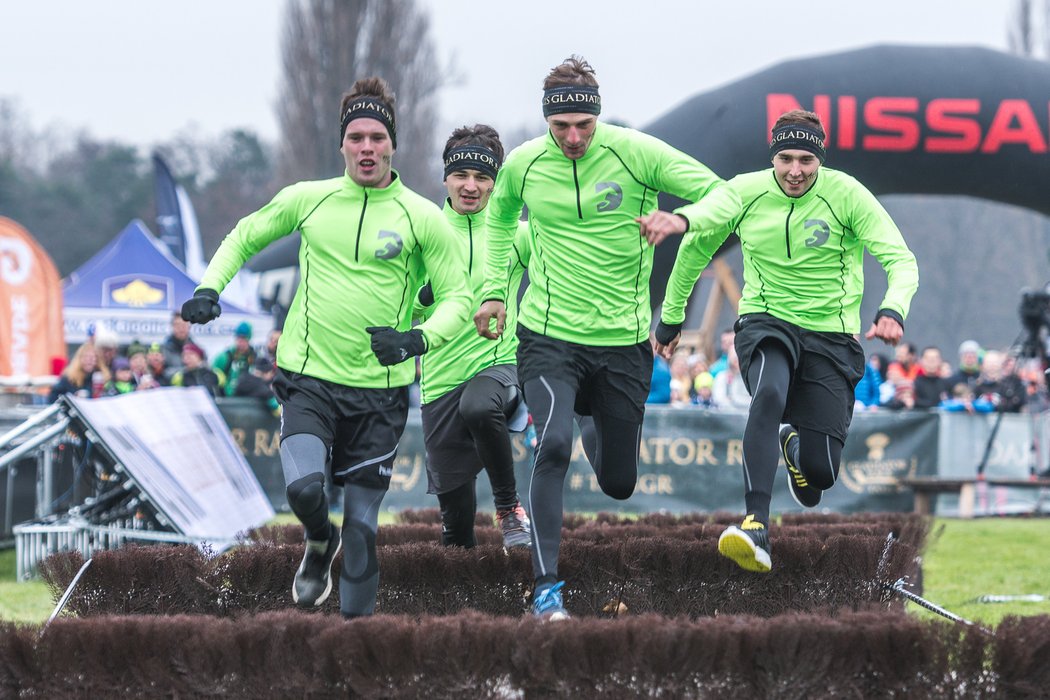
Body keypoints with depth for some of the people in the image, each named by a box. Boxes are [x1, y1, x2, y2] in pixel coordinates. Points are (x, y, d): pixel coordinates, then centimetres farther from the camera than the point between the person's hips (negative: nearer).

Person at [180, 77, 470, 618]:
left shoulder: (423, 218, -1)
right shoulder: (307, 199, 3)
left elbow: (459, 297, 1)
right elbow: (245, 237, 20)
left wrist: (419, 338, -18)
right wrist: (209, 289, 4)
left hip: (379, 390, 0)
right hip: (308, 378, 0)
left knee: (362, 524, -1)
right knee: (304, 487, -21)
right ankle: (319, 544, 13)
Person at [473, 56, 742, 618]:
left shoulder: (637, 153, -10)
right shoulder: (522, 165, -3)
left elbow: (724, 195, -11)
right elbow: (499, 220, 21)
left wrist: (681, 219, -31)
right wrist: (493, 290, 12)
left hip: (624, 340, 1)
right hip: (550, 336, -1)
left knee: (619, 483, 12)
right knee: (553, 444, -27)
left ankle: (593, 423, 50)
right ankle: (546, 587, -21)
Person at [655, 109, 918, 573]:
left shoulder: (846, 194, -11)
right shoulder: (744, 192, -4)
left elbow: (901, 260, -14)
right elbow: (696, 247, 13)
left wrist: (892, 311, -34)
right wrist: (671, 318, 20)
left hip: (830, 334, 0)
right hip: (766, 323, 0)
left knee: (820, 472, -7)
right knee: (769, 393, -36)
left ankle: (794, 443, 34)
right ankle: (756, 526, -44)